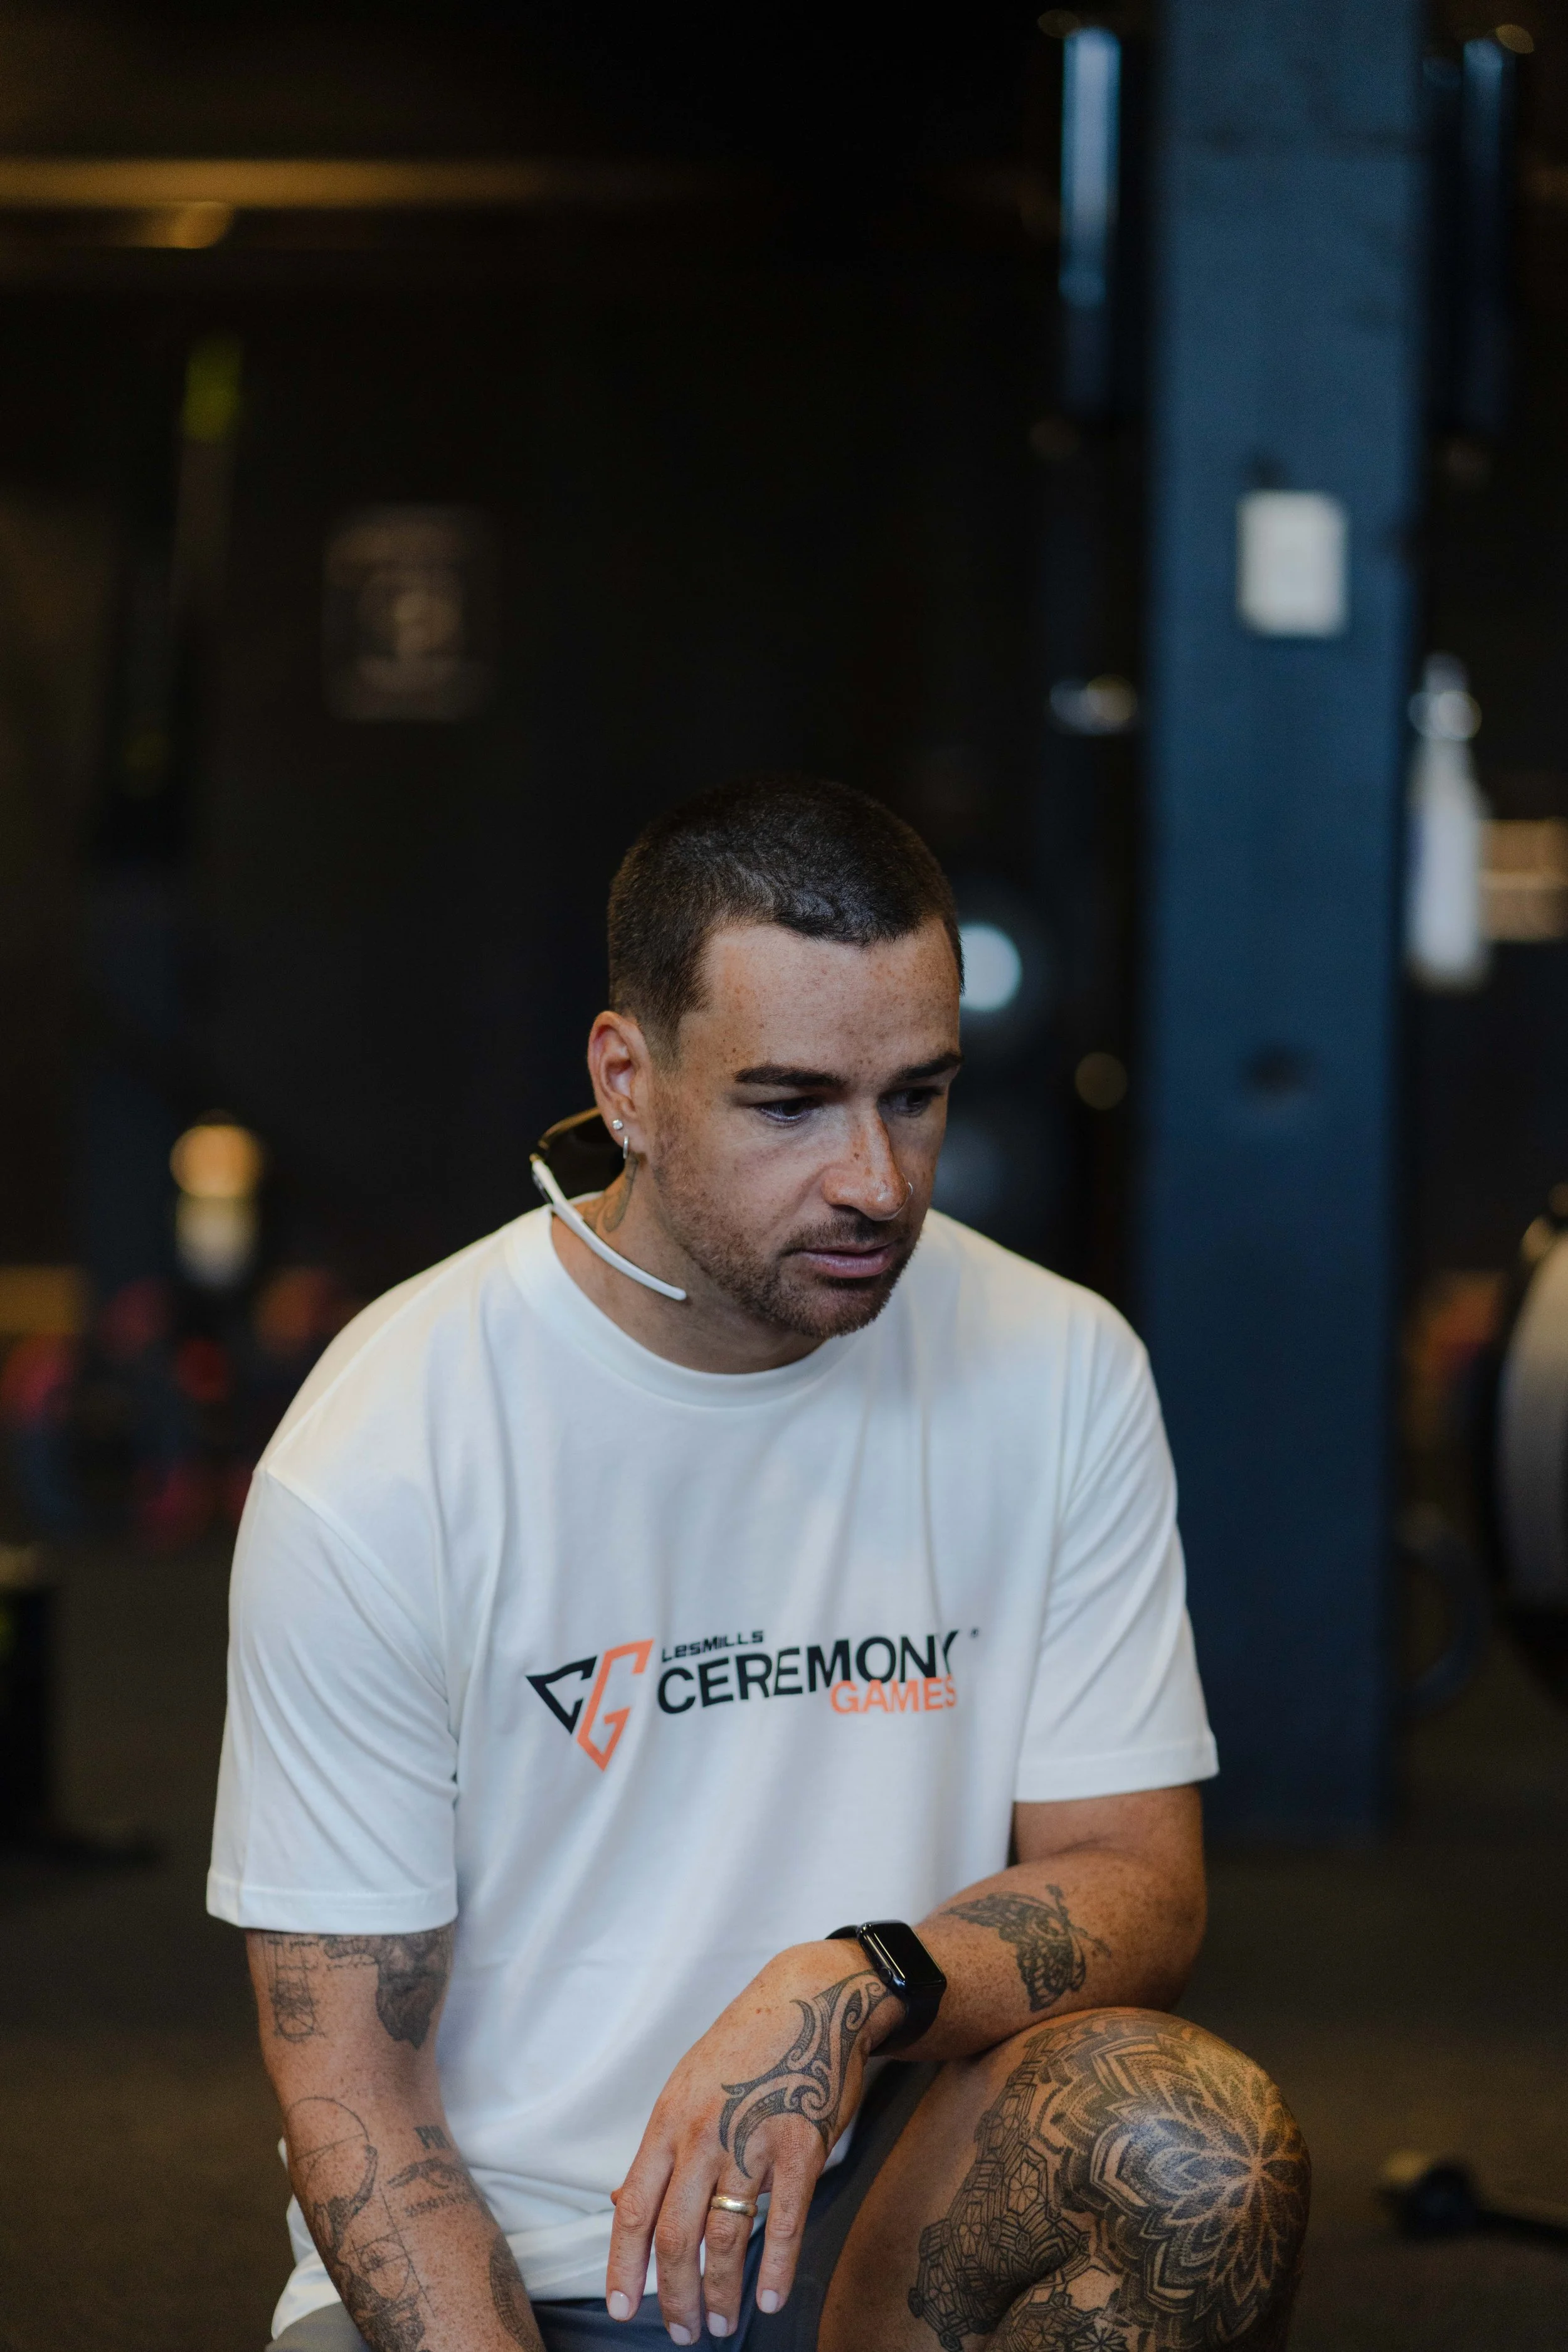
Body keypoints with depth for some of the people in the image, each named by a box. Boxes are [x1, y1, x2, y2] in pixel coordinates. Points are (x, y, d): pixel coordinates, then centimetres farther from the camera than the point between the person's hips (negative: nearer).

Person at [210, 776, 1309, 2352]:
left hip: (878, 2215, 4)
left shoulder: (1058, 1376, -2)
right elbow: (347, 2083, -8)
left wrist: (862, 1987, -23)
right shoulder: (373, 1466, -12)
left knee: (1204, 2145, -26)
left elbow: (1139, 1880, -1)